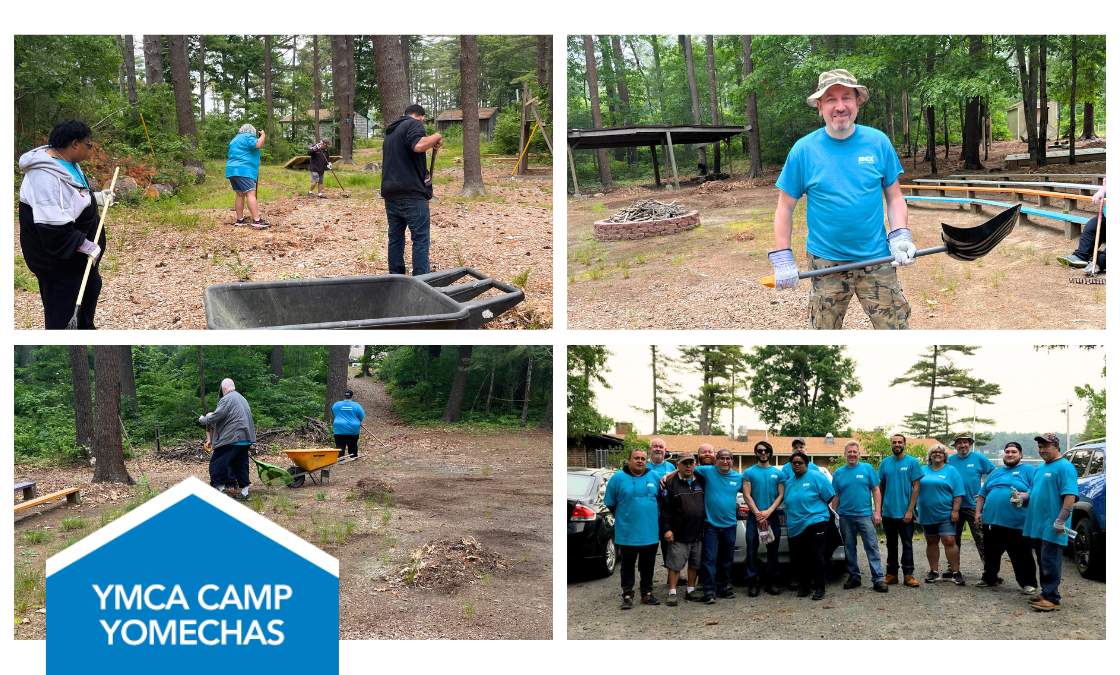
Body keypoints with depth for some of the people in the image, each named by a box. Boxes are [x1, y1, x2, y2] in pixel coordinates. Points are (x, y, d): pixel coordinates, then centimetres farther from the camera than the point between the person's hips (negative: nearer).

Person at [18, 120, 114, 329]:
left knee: (91, 287, 26)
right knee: (62, 306, -2)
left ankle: (86, 328, 47)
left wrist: (95, 198, 8)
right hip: (57, 257, -11)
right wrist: (84, 245, -27)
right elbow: (52, 227, -34)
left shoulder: (67, 163, 2)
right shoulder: (46, 176, -30)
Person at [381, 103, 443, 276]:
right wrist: (437, 137, -9)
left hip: (390, 192, 8)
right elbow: (419, 145, -25)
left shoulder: (391, 131, 23)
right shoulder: (414, 124, -4)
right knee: (421, 238, -6)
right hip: (411, 193, -8)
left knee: (395, 237, 12)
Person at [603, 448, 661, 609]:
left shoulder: (654, 477, 4)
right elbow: (610, 503, 1)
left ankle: (647, 594, 23)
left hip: (650, 533, 3)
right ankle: (627, 596, 11)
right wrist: (623, 517, 4)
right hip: (627, 534, -3)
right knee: (627, 565, 5)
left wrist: (651, 516, 11)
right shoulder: (618, 478, -5)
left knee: (648, 565, 12)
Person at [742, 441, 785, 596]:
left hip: (772, 516, 2)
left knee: (773, 550, 4)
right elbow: (747, 495, -2)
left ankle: (772, 582, 11)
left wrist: (768, 512, -10)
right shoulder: (749, 472, 4)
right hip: (754, 517, -2)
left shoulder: (778, 473, 9)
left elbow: (781, 495, 3)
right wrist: (758, 514, -11)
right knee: (752, 550, -3)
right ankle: (752, 583, 0)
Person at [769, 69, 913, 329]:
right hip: (825, 262, 0)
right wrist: (782, 259, -5)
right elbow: (785, 207, 1)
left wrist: (901, 237, -8)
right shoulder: (804, 149, -4)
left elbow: (894, 196, 7)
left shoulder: (878, 142, -1)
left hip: (876, 259, 0)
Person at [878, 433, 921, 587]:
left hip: (905, 513, -3)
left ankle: (908, 575, 4)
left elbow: (916, 487, -6)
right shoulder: (884, 463, 6)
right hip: (888, 512, 3)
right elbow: (880, 487, 10)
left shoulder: (912, 462, -3)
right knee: (891, 545, 11)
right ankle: (891, 574, 18)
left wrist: (910, 510, -12)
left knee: (907, 544, 1)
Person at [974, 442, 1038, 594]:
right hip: (991, 520, 6)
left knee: (1021, 556, -2)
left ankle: (1028, 583, 6)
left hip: (1017, 524, -6)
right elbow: (982, 494, 21)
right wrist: (978, 512, 12)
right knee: (991, 554, 15)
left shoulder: (1028, 470, 2)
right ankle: (989, 578, 29)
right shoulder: (995, 473, 20)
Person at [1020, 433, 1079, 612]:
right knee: (1043, 561, 15)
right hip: (1037, 525, 9)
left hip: (1052, 528, -9)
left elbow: (1070, 496, -19)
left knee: (1050, 562, -8)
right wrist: (1022, 496, 5)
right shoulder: (1039, 468, 18)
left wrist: (1061, 521, -24)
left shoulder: (1064, 467, -11)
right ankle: (1046, 592, 23)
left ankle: (1051, 598, -6)